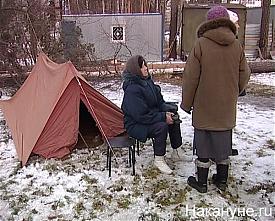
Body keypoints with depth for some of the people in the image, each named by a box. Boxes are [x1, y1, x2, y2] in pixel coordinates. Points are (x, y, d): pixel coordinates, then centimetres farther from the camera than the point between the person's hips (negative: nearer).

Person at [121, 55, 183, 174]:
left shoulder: (148, 81, 4)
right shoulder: (132, 89, -26)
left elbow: (159, 101, 12)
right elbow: (141, 115, -27)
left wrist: (166, 111, -8)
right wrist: (163, 117, -24)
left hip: (152, 117, 9)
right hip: (136, 125, -9)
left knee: (174, 119, 0)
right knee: (161, 126, -30)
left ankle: (176, 152, 13)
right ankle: (159, 160, -13)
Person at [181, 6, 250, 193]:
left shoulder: (201, 44, -12)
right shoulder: (237, 46, -1)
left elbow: (190, 77, -10)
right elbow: (244, 76, 7)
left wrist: (187, 103, 2)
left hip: (204, 107, -3)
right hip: (227, 108, 4)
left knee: (203, 143, 8)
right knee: (224, 143, 16)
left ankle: (201, 182, 19)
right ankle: (222, 180, 30)